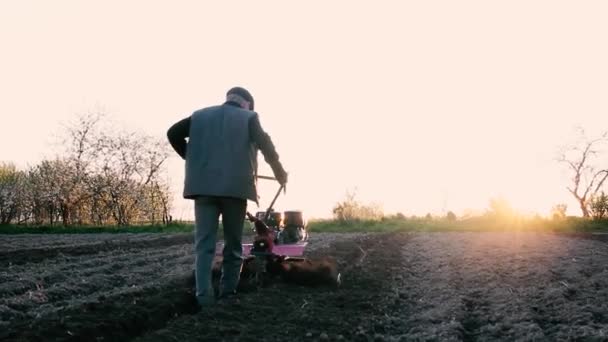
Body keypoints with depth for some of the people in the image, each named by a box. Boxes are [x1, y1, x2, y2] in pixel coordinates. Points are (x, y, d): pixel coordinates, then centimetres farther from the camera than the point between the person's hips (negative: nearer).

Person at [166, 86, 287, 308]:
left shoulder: (200, 115, 18)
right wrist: (279, 171, 8)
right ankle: (228, 293, 10)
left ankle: (204, 296, -10)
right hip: (235, 186, -2)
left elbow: (173, 133, 10)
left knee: (204, 243, 0)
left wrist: (192, 159, 19)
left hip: (204, 186, 2)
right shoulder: (249, 117, 9)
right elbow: (265, 143, -4)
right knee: (233, 244, 9)